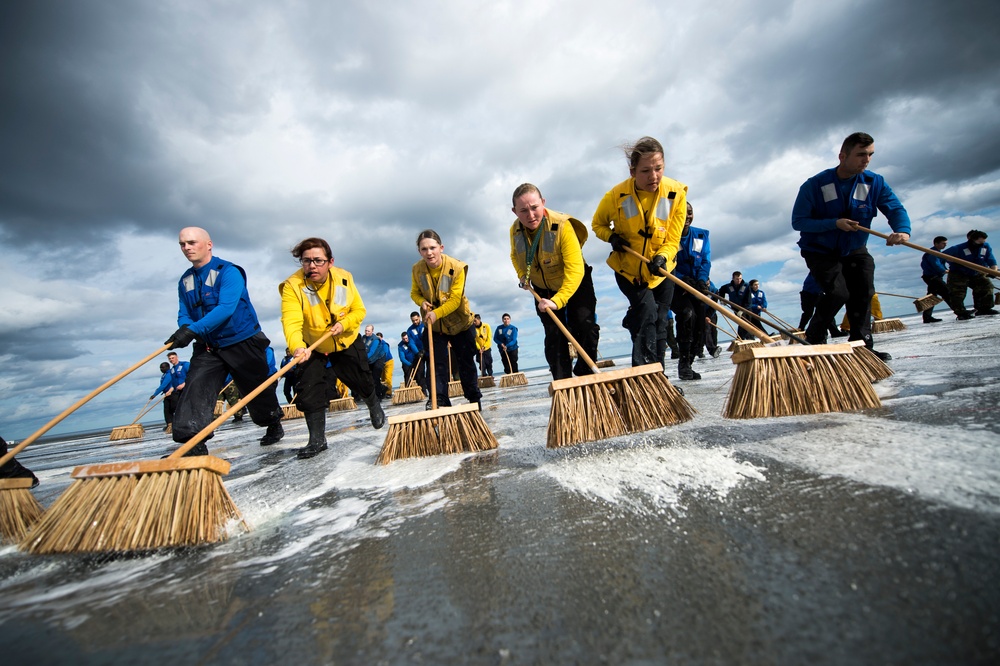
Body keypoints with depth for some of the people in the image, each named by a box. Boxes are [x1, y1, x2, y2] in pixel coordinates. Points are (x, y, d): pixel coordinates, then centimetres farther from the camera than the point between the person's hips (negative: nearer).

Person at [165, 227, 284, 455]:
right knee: (194, 388, -13)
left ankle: (274, 425, 33)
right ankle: (194, 444, -12)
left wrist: (193, 330, -33)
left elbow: (226, 308, -25)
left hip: (242, 342, -5)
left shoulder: (228, 272, -13)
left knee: (257, 390, 9)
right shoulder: (185, 281, 9)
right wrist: (183, 330, -17)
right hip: (208, 347, 6)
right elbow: (184, 314, 8)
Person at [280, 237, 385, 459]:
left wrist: (343, 324, -28)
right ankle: (317, 439, 5)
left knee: (363, 382, 13)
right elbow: (291, 321, -38)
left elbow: (359, 310, -8)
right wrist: (297, 347, -56)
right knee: (309, 389, -12)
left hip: (348, 343, 2)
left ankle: (375, 407, 47)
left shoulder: (344, 278, -17)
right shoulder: (292, 286, -25)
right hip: (313, 348, -1)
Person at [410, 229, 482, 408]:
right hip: (434, 325, 2)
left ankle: (474, 399, 28)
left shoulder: (457, 268, -22)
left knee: (466, 363, 11)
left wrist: (437, 313, -35)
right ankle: (440, 400, 3)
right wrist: (422, 302, -19)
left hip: (460, 322, -2)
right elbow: (414, 293, 3)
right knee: (437, 363, -3)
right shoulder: (417, 269, -12)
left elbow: (455, 300, -23)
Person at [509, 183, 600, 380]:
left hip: (575, 285, -4)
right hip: (544, 290, 4)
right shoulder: (515, 230, -13)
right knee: (553, 337, 2)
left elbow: (575, 269, -37)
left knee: (586, 327, -13)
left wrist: (557, 301, -44)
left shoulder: (562, 225, -31)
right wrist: (522, 275, -6)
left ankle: (586, 374, 8)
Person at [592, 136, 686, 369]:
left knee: (659, 325, 9)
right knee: (648, 314, -20)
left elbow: (672, 241, -13)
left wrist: (661, 258, -34)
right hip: (628, 270, -2)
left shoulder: (676, 193, -15)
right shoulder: (617, 195, -19)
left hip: (660, 272, 3)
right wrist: (611, 237, -19)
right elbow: (598, 224, 1)